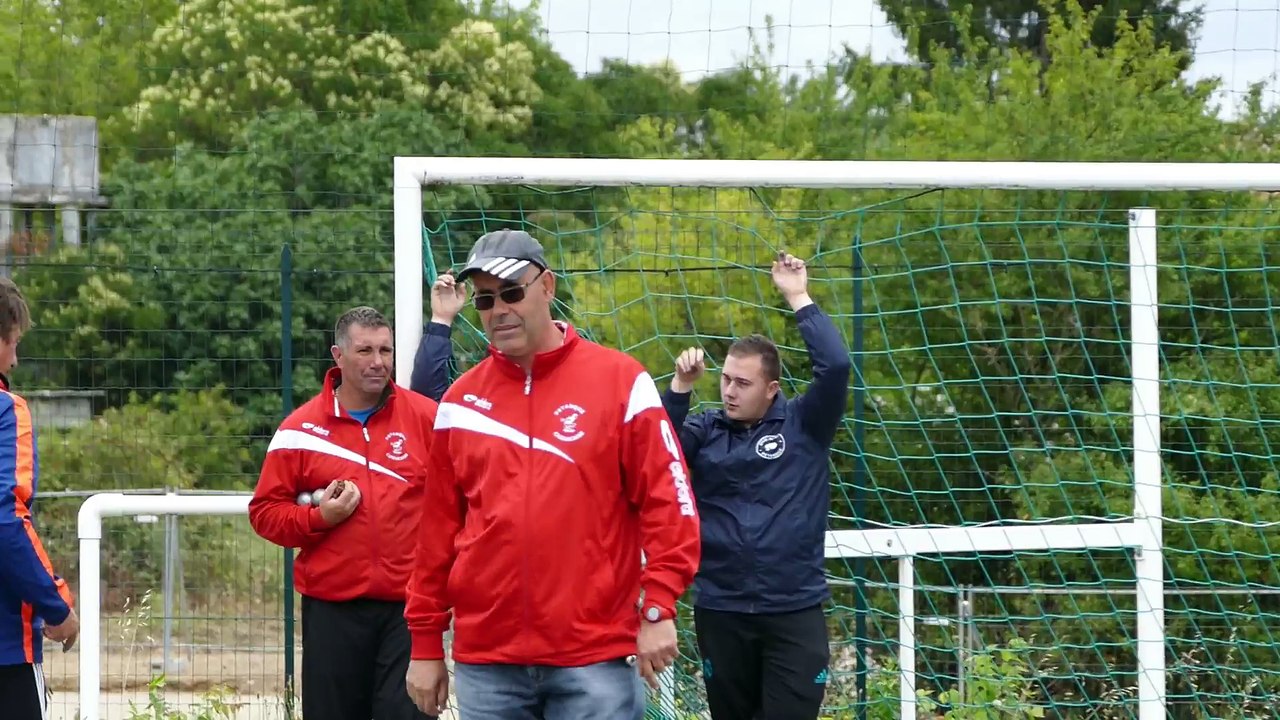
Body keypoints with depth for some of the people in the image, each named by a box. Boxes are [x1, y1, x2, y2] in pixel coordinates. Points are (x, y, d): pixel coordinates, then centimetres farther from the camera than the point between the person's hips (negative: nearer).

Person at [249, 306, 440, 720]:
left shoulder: (427, 418, 3)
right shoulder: (300, 429, 4)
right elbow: (265, 511, 6)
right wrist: (318, 518, -10)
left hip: (408, 606, -1)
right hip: (331, 610, 1)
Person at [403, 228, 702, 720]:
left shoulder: (621, 382, 0)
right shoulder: (460, 400, 9)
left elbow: (667, 501, -2)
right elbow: (438, 528, 11)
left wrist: (658, 609, -11)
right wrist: (426, 644, 11)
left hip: (595, 659, -3)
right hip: (485, 662, 3)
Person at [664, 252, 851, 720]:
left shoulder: (802, 425, 0)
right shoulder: (705, 431, 5)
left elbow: (835, 366, -12)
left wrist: (798, 299, -10)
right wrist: (680, 388, -18)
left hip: (794, 611, -2)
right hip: (720, 612, 2)